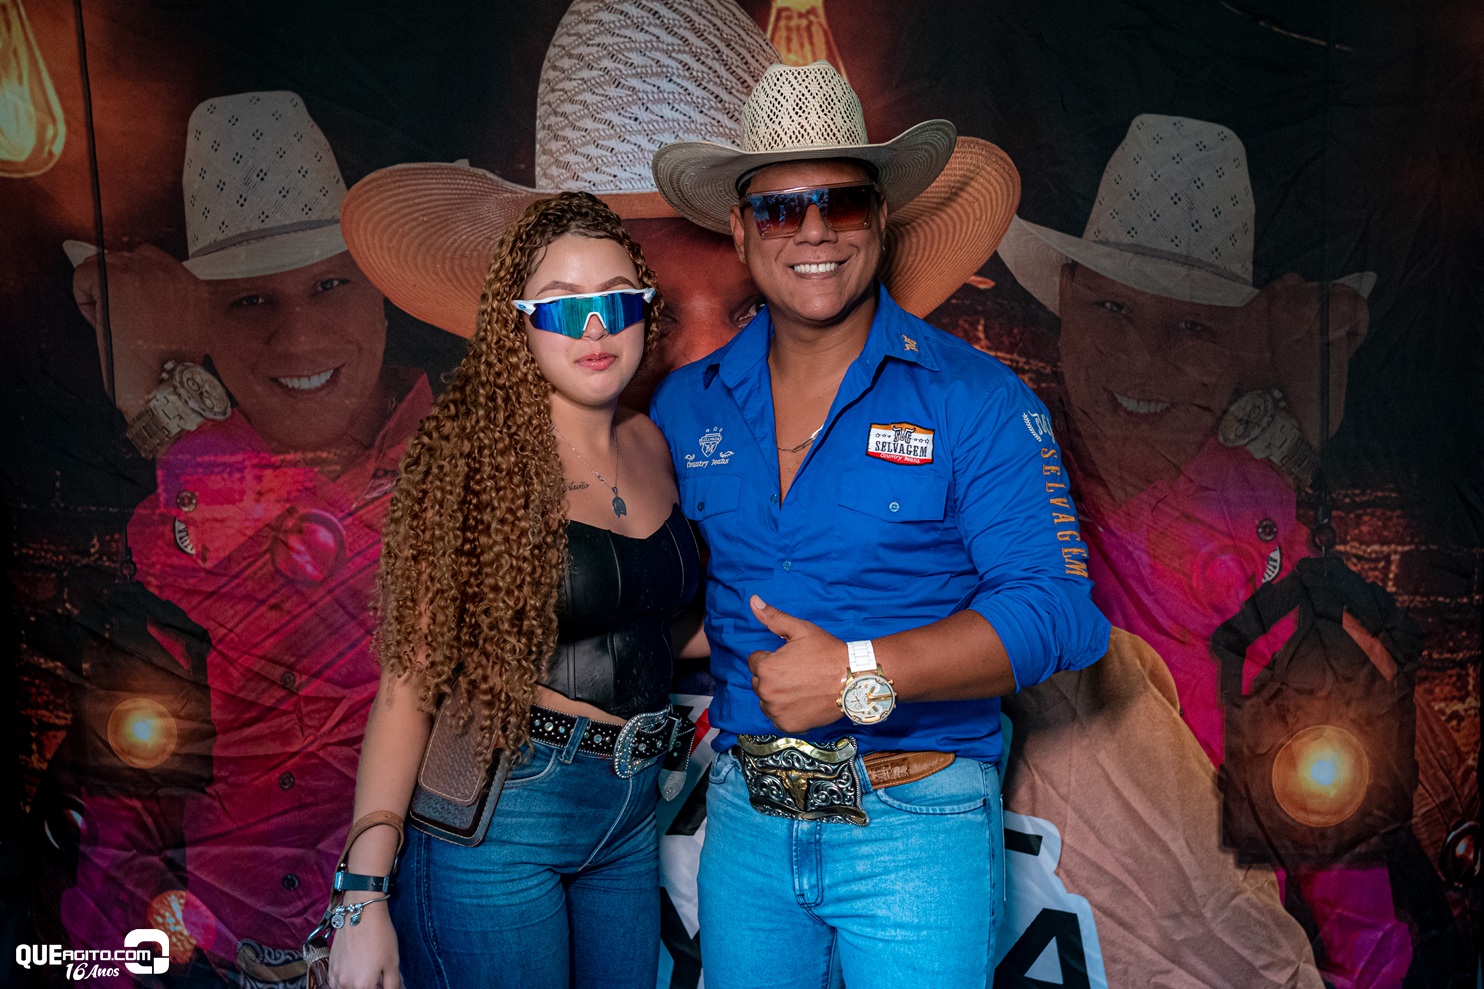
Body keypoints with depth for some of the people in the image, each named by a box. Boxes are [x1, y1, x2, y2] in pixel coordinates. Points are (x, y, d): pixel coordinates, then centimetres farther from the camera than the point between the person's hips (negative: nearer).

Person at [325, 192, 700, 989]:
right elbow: (410, 679, -17)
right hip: (499, 817, -6)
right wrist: (364, 895, -19)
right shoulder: (478, 460, -15)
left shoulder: (649, 445, 3)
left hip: (631, 810, 7)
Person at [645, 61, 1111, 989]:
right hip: (745, 816, 4)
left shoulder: (972, 397, -8)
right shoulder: (686, 406, 4)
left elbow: (1057, 609, -15)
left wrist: (860, 675, -22)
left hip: (918, 821, -3)